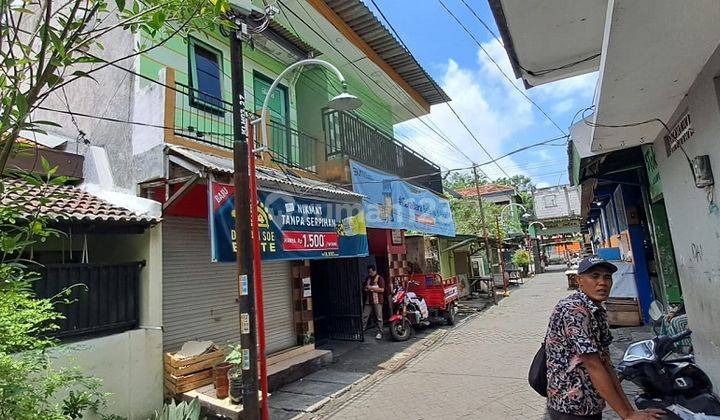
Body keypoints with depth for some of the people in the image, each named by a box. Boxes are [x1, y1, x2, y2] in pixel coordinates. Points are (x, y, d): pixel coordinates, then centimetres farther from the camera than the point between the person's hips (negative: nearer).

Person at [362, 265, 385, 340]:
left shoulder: (380, 278, -3)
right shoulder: (367, 278, 16)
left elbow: (382, 289, -11)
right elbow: (364, 287, 29)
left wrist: (372, 288, -16)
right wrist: (365, 288, 5)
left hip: (377, 301, -5)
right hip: (368, 301, 5)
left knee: (378, 317, -1)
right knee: (364, 316, 0)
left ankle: (379, 332, 7)